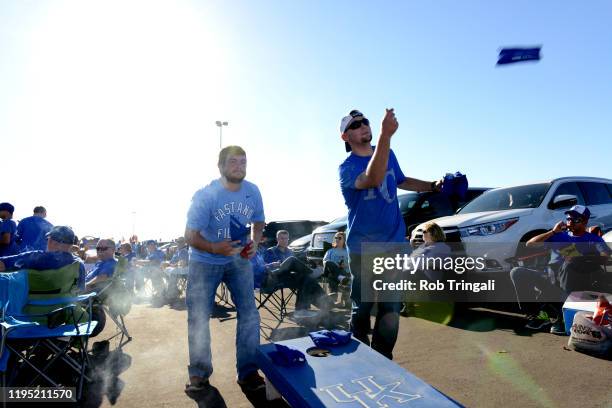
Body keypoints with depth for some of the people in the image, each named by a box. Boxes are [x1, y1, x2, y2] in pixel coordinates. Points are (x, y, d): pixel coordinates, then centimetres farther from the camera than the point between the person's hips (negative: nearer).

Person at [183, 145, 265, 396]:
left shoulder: (253, 192, -9)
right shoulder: (205, 196, -20)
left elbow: (259, 222, 7)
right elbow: (190, 236, -20)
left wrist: (255, 242, -14)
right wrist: (215, 248, -39)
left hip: (238, 259, 3)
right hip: (204, 261, -2)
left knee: (249, 313, -2)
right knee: (198, 318, 1)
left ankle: (248, 372, 14)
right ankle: (199, 375, 20)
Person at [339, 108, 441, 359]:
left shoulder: (388, 155, 8)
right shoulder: (347, 168, -12)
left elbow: (401, 181, 27)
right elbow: (373, 179, -34)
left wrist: (432, 186, 15)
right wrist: (386, 135, -43)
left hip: (394, 243, 4)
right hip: (363, 249, -4)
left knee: (391, 309, 5)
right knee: (362, 308, 7)